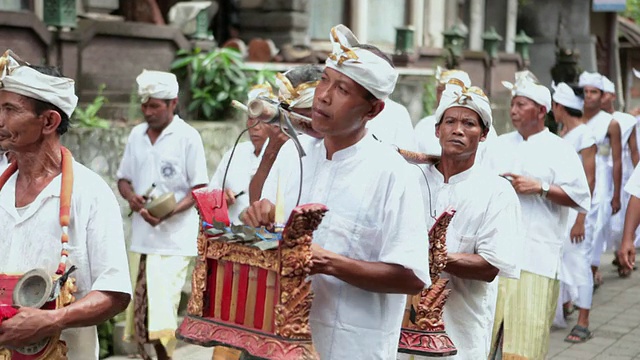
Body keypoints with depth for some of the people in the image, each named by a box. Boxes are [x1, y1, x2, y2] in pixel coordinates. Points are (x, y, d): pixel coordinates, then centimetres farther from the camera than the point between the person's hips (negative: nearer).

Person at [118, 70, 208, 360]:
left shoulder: (188, 137, -6)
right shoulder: (136, 135, 10)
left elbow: (199, 190, -7)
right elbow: (123, 178, 17)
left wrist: (167, 213, -22)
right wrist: (130, 196, -7)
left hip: (173, 237, -5)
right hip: (140, 236, 6)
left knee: (160, 307, -12)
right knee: (141, 306, 7)